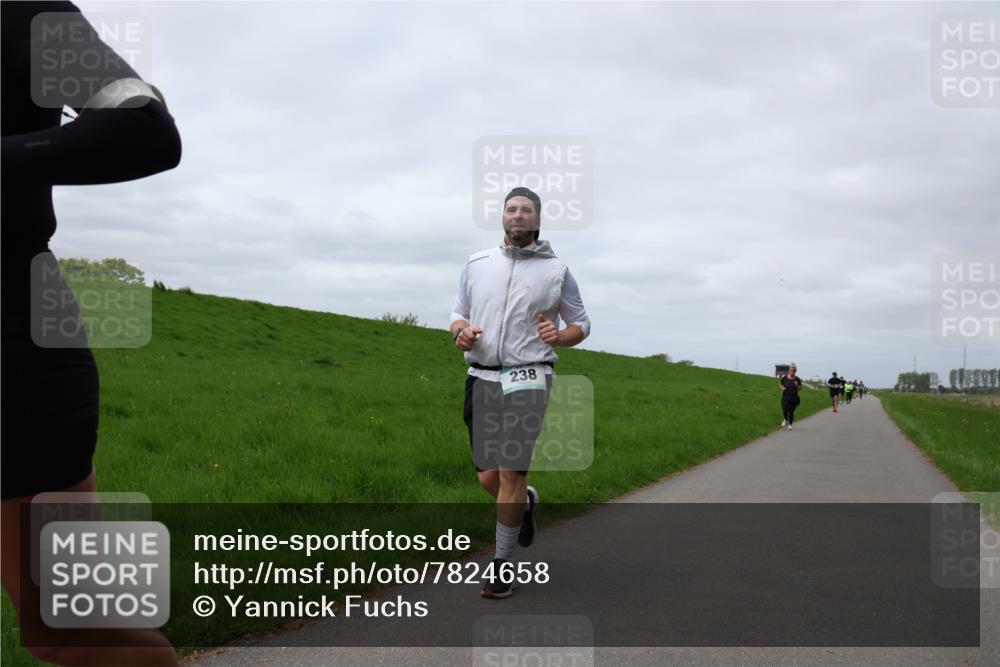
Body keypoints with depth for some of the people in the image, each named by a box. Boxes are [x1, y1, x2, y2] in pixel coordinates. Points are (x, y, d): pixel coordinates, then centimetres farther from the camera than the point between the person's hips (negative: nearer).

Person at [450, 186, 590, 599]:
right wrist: (461, 333, -10)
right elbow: (458, 315, 15)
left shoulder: (556, 270, 2)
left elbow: (581, 325, 11)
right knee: (488, 478, 7)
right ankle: (526, 502, 41)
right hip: (483, 379, 3)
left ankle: (502, 563, 5)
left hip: (527, 380, -3)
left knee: (511, 474, -11)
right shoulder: (477, 264, 9)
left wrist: (559, 336, -13)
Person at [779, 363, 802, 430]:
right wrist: (782, 388, -9)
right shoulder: (784, 378, -5)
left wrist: (797, 386, -17)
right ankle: (785, 419, 27)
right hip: (785, 397, 0)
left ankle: (790, 424, 21)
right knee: (785, 410, -7)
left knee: (791, 411, 3)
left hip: (793, 398, 0)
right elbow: (780, 384, 11)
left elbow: (800, 388, 4)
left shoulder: (797, 379, -5)